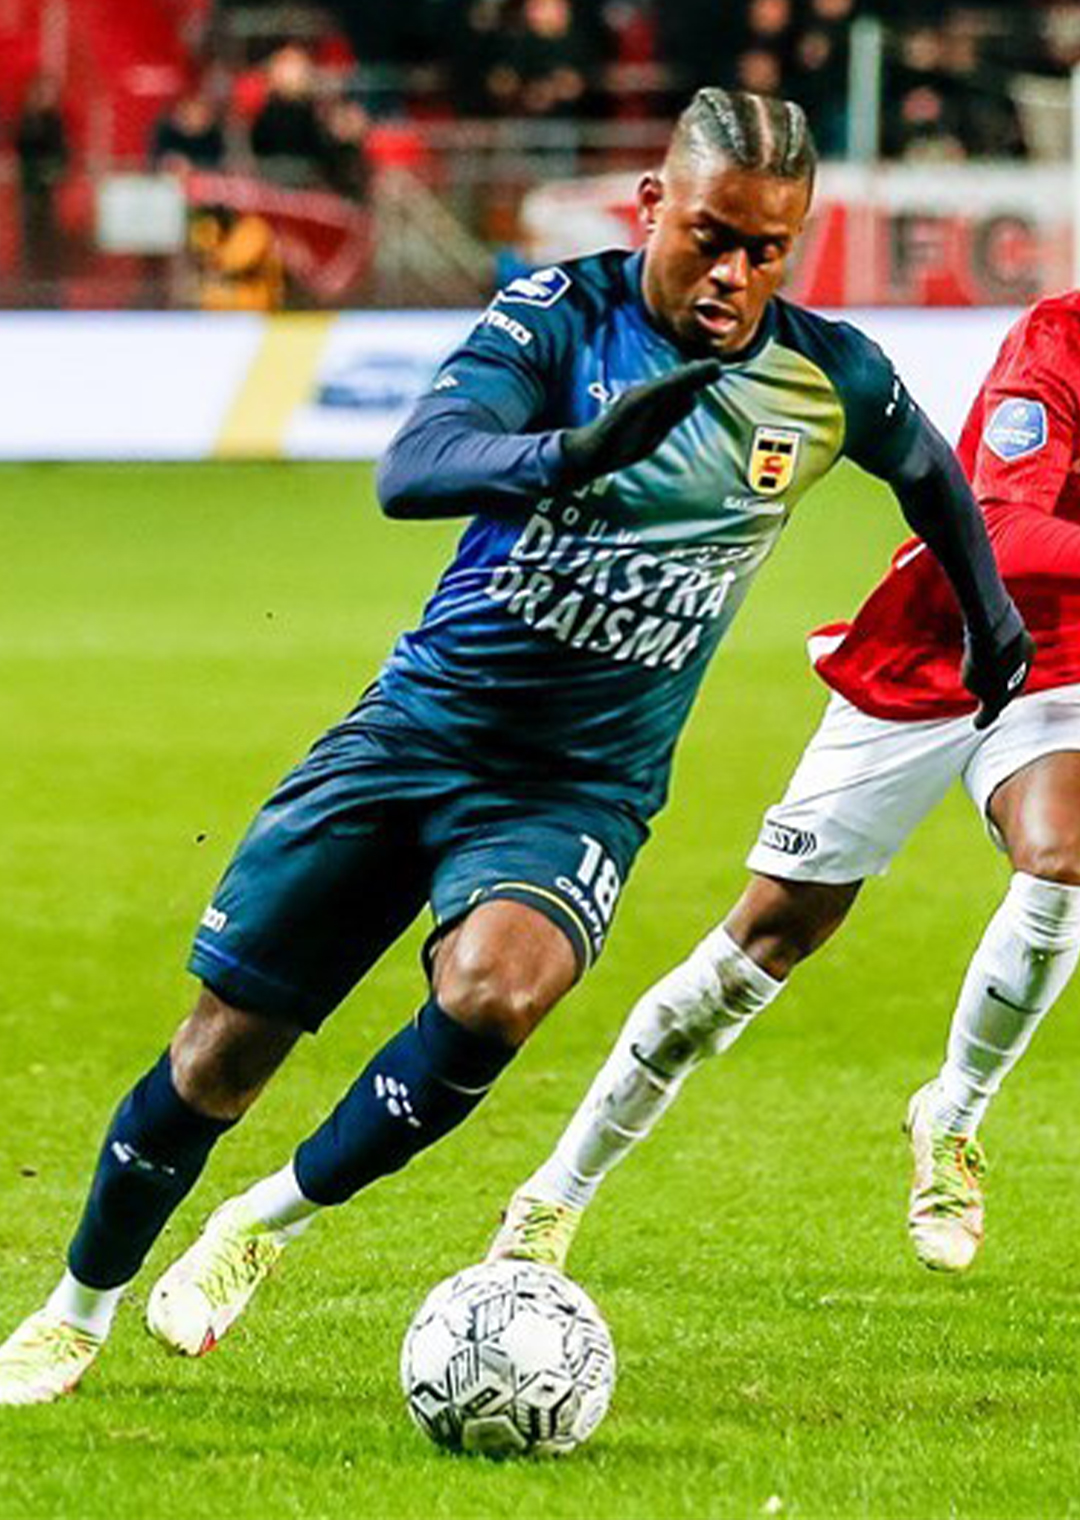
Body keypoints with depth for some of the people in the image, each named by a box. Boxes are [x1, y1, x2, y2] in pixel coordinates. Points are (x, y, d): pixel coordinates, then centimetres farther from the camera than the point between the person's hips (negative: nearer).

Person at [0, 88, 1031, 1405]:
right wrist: (574, 451, -46)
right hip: (424, 719, 0)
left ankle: (273, 1218, -8)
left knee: (493, 989, -31)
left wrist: (990, 613, 31)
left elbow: (930, 469, 19)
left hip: (581, 787, 0)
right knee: (225, 1045, 1)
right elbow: (409, 474, -28)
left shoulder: (831, 379, -5)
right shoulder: (559, 314, -12)